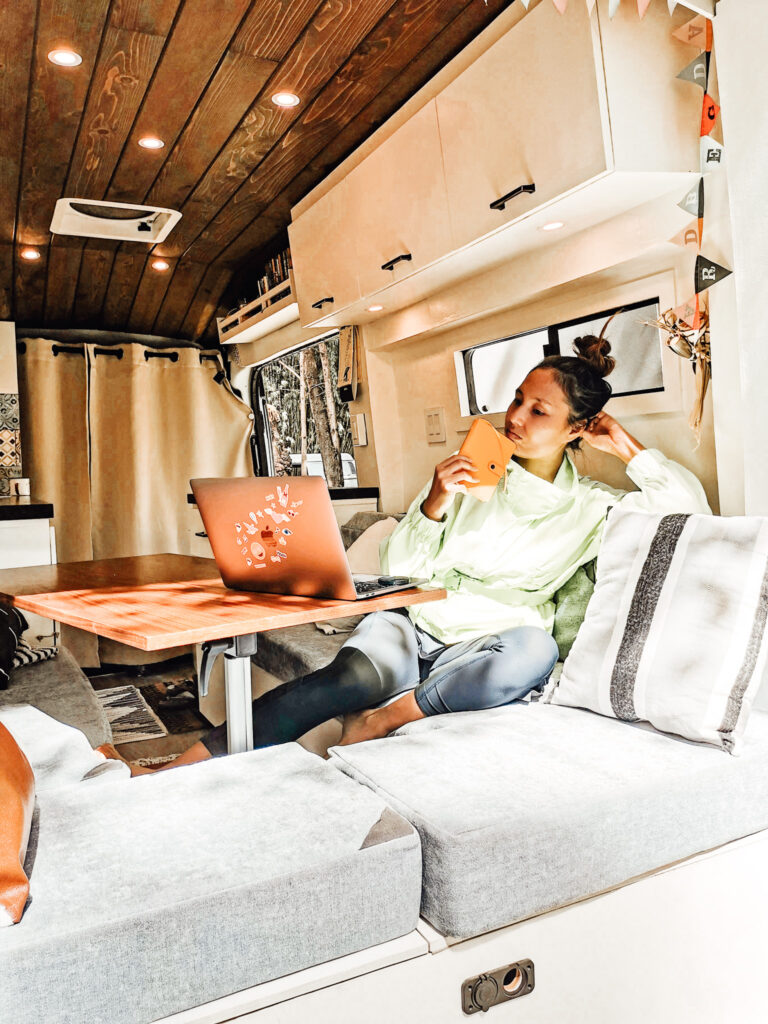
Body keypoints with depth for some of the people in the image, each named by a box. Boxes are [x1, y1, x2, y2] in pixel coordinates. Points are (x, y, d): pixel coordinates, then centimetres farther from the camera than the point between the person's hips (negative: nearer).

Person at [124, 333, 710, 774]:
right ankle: (180, 769, -35)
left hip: (477, 651, 0)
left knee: (535, 647, -35)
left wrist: (623, 446, -1)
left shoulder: (588, 506, 7)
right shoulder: (473, 475, 7)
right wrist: (433, 505, -14)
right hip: (411, 626, 1)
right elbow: (400, 570, 3)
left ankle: (383, 718, -27)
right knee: (353, 673, -33)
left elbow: (690, 507, -3)